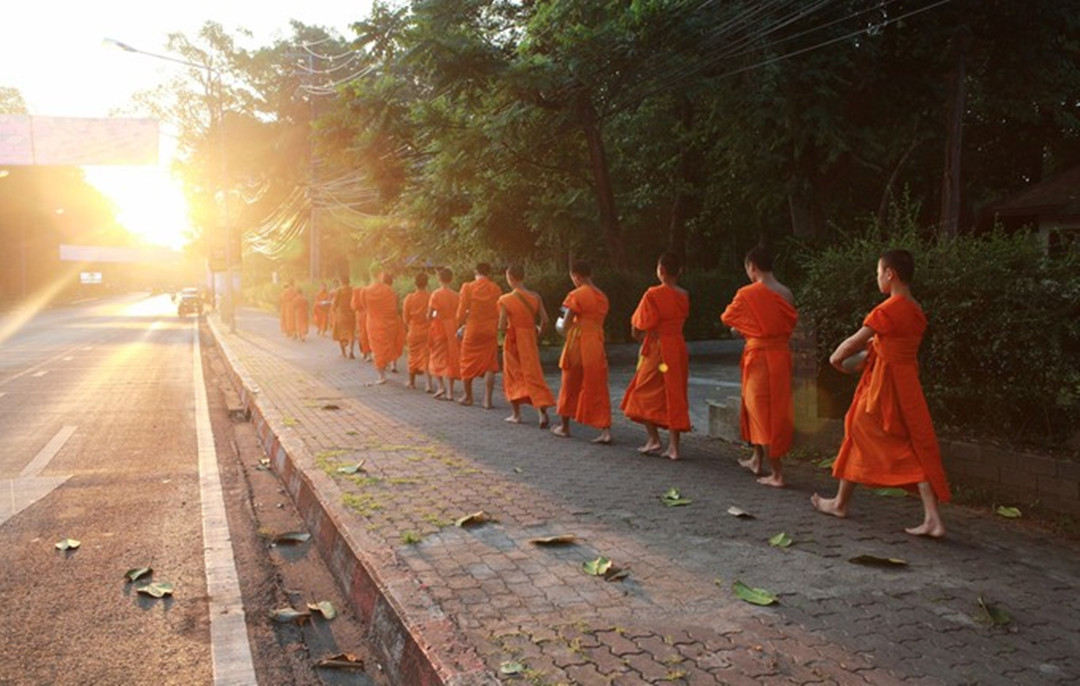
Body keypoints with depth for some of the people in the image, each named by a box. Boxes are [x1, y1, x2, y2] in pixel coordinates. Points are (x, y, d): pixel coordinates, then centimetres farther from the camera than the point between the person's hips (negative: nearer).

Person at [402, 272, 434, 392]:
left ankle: (412, 381, 31)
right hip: (428, 331, -1)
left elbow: (406, 317, 0)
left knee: (413, 356, 18)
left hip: (414, 331, 1)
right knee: (426, 356, 1)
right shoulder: (431, 297, -12)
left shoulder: (409, 298, -7)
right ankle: (428, 384, -12)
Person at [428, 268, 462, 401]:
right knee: (451, 360, 8)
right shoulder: (456, 295, 0)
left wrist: (431, 316, 7)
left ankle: (441, 386, -4)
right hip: (452, 331, 3)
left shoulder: (436, 294, -11)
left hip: (439, 329, -3)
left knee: (437, 359, 11)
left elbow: (430, 315, -14)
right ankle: (450, 392, 7)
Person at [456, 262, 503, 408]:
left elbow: (462, 311, -5)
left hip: (472, 330, -1)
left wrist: (460, 325, 10)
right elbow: (500, 312, 4)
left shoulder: (468, 287, -6)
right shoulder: (496, 289, 0)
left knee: (468, 363, 14)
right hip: (490, 331, 1)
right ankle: (488, 400, -2)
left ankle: (468, 397, 24)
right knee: (490, 366, 5)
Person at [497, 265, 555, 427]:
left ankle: (516, 414, 17)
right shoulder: (535, 297, -3)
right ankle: (543, 413, -8)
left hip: (513, 341, -3)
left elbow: (502, 327, -15)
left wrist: (506, 329, 7)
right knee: (533, 376, 6)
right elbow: (544, 320, -6)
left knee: (513, 377, 13)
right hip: (530, 340, 3)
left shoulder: (506, 300, -13)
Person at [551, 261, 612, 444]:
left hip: (577, 343, -5)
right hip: (597, 345, 5)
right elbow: (597, 321, 10)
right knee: (598, 388, 4)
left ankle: (564, 426, 24)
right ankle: (605, 430, -6)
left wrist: (565, 327, 10)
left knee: (570, 386, 11)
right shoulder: (602, 297, 10)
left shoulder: (576, 295, -10)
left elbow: (566, 325, -12)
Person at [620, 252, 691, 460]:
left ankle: (653, 438, 2)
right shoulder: (684, 296, 5)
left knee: (644, 393, 9)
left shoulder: (653, 294, -13)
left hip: (657, 349, -5)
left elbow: (638, 328, -12)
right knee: (674, 396, 8)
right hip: (679, 348, 5)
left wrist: (641, 335, 11)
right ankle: (673, 446, 7)